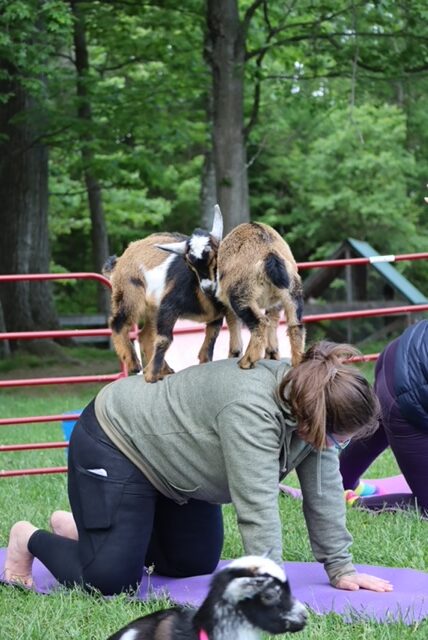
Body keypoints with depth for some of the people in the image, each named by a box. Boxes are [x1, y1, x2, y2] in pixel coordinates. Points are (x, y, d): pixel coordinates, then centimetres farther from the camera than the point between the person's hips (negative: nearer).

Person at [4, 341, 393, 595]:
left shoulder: (312, 403, -12)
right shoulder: (252, 410, -37)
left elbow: (325, 492, -8)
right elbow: (258, 507, -40)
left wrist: (341, 568, -9)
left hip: (168, 454, 9)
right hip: (115, 442, -9)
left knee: (196, 565, 13)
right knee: (111, 580, -16)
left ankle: (86, 530, 28)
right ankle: (31, 540, 12)